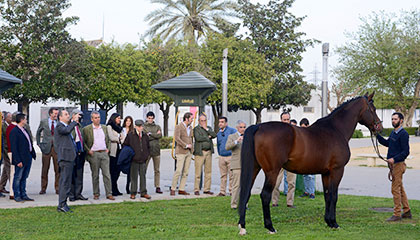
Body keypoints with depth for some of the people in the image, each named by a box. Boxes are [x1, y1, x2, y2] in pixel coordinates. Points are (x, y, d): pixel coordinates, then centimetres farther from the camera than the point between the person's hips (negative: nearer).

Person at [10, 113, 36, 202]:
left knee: (24, 178, 14)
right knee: (18, 178, 1)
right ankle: (17, 196, 7)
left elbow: (30, 143, 19)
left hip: (28, 158, 9)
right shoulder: (14, 131, -13)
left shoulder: (25, 130, 15)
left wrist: (33, 154, 11)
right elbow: (14, 148, -16)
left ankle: (23, 195, 20)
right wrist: (18, 161, -20)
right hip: (21, 159, -9)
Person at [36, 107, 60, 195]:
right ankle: (43, 188, 12)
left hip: (57, 148, 0)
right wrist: (39, 143, 12)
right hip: (46, 147, 0)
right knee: (45, 169, 4)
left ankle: (57, 188, 7)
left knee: (58, 169, -1)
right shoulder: (43, 122, 5)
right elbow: (38, 132, 17)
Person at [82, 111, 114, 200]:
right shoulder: (86, 129, 0)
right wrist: (88, 150, -7)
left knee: (107, 174, -2)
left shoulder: (104, 128, 13)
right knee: (95, 175, 4)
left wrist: (108, 148, 7)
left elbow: (108, 139, 21)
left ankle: (109, 194, 1)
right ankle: (96, 194, 13)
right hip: (93, 154, -3)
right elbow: (83, 142, 1)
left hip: (104, 153, 3)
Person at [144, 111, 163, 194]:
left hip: (156, 150, 3)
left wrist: (150, 134, -7)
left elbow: (160, 136, -2)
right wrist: (155, 135, -6)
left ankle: (158, 187, 7)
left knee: (157, 170, 4)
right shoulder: (143, 127, 5)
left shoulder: (157, 127, 15)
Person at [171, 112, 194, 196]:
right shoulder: (179, 127, -6)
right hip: (181, 152, -7)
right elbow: (177, 138, -17)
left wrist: (191, 147, 13)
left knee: (186, 172, 4)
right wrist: (186, 145, -16)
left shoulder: (190, 127, 15)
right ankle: (173, 189, -2)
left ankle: (181, 189, 8)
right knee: (178, 171, -11)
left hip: (189, 152, 7)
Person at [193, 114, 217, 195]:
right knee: (198, 172, -5)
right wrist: (208, 137, -3)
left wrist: (206, 129, -3)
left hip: (208, 152, 5)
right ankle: (196, 190, -1)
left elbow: (214, 135, 3)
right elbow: (198, 138, -15)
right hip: (200, 152, -5)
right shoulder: (196, 128, 2)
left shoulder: (209, 128, 19)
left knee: (208, 172, 5)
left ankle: (207, 189, 11)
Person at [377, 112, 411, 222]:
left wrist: (394, 159, -28)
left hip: (398, 164, -10)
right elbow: (386, 143, 27)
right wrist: (377, 135, 15)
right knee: (400, 189, 15)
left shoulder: (403, 134, -15)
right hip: (393, 164, 10)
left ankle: (397, 214, -2)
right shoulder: (393, 133, 13)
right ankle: (407, 212, 24)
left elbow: (406, 151, -19)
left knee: (395, 189, -7)